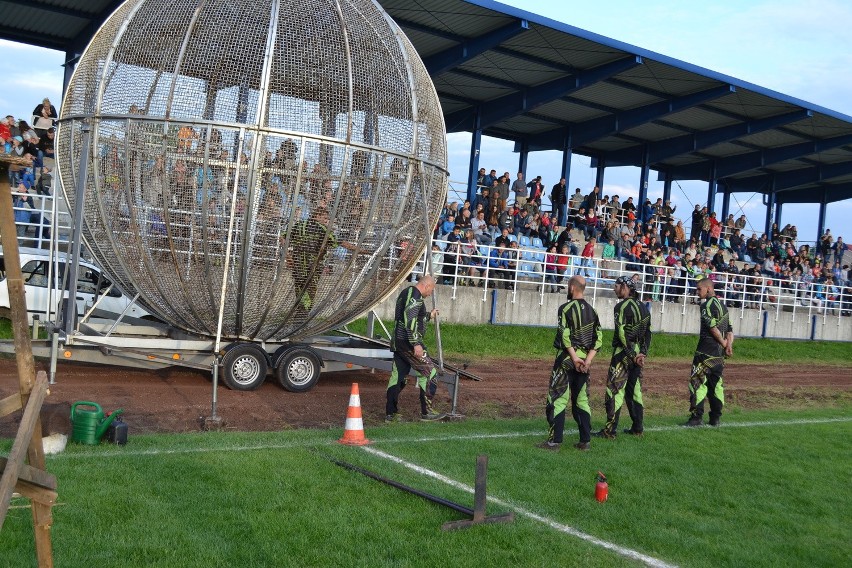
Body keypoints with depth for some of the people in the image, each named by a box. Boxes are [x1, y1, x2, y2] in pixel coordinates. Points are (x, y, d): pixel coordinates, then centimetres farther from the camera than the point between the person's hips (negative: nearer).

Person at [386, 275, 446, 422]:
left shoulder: (405, 293, 19)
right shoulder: (416, 296, -13)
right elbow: (410, 320, -24)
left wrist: (429, 316, 37)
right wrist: (416, 344, -26)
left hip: (398, 342, 10)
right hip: (408, 342, -10)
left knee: (398, 377, 11)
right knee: (430, 374, -1)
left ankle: (391, 414, 13)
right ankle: (427, 412, 2)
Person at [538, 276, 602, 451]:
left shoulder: (566, 308, -9)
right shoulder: (591, 310, 11)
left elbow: (565, 336, -20)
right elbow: (598, 338, 5)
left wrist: (574, 358, -18)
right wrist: (587, 360, -3)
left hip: (567, 358, -6)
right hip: (584, 361, 6)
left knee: (558, 399, -2)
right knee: (582, 400, 13)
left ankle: (555, 441, -3)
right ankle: (585, 441, 15)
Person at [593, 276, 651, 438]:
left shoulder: (622, 306, -12)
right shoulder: (643, 307, 14)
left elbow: (622, 334, -19)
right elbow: (648, 333, 13)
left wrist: (632, 355, -15)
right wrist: (643, 353, 6)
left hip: (624, 352, -8)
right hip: (638, 353, 8)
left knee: (615, 389, -6)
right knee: (634, 390, 15)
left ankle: (610, 430, -7)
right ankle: (637, 428, 20)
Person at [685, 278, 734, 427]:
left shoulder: (706, 305, -10)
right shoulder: (722, 305, 18)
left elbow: (712, 327, -19)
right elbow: (729, 329, 12)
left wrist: (724, 343, -8)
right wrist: (729, 345, 0)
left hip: (706, 351, -9)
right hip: (719, 353, 9)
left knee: (697, 382, -7)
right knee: (716, 384, 12)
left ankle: (697, 417, -11)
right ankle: (715, 418, 16)